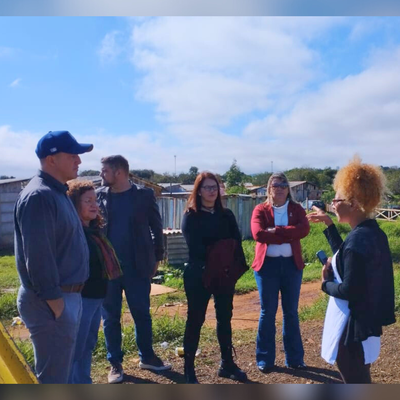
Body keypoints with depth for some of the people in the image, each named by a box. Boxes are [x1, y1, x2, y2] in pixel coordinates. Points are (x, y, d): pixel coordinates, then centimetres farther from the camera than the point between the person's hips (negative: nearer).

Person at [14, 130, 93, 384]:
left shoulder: (58, 192, 12)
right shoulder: (39, 196, -19)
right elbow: (38, 257, -24)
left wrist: (69, 298, 15)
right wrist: (56, 304, -20)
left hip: (67, 296, 10)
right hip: (50, 302, -10)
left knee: (60, 372, 22)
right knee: (52, 377, 3)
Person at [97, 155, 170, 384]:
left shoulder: (144, 195, -3)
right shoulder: (99, 196, 2)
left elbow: (156, 227, 3)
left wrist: (157, 258, 1)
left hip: (137, 266, -1)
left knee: (142, 313, 11)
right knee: (111, 317, 9)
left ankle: (147, 357, 29)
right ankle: (115, 363, 24)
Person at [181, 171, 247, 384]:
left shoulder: (226, 215, 9)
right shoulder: (190, 216, -5)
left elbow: (236, 241, 1)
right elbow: (195, 248, -14)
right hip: (199, 275, -5)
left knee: (225, 318, 13)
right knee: (195, 320, 1)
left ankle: (227, 364, 27)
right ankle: (189, 370, 12)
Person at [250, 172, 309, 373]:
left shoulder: (296, 209, 6)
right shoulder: (260, 210, 0)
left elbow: (304, 229, -14)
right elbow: (258, 234, -18)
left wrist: (276, 231, -18)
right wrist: (288, 234, -15)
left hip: (292, 264, 2)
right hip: (267, 264, -2)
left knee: (291, 312, 12)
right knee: (267, 312, 7)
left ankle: (294, 358, 25)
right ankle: (265, 359, 19)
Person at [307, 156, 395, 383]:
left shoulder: (358, 239, -27)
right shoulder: (374, 232, 3)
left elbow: (349, 290, -26)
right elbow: (345, 256, 18)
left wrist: (326, 284, -7)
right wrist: (329, 224, 14)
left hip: (352, 325, -9)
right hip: (367, 319, 9)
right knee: (361, 379, 25)